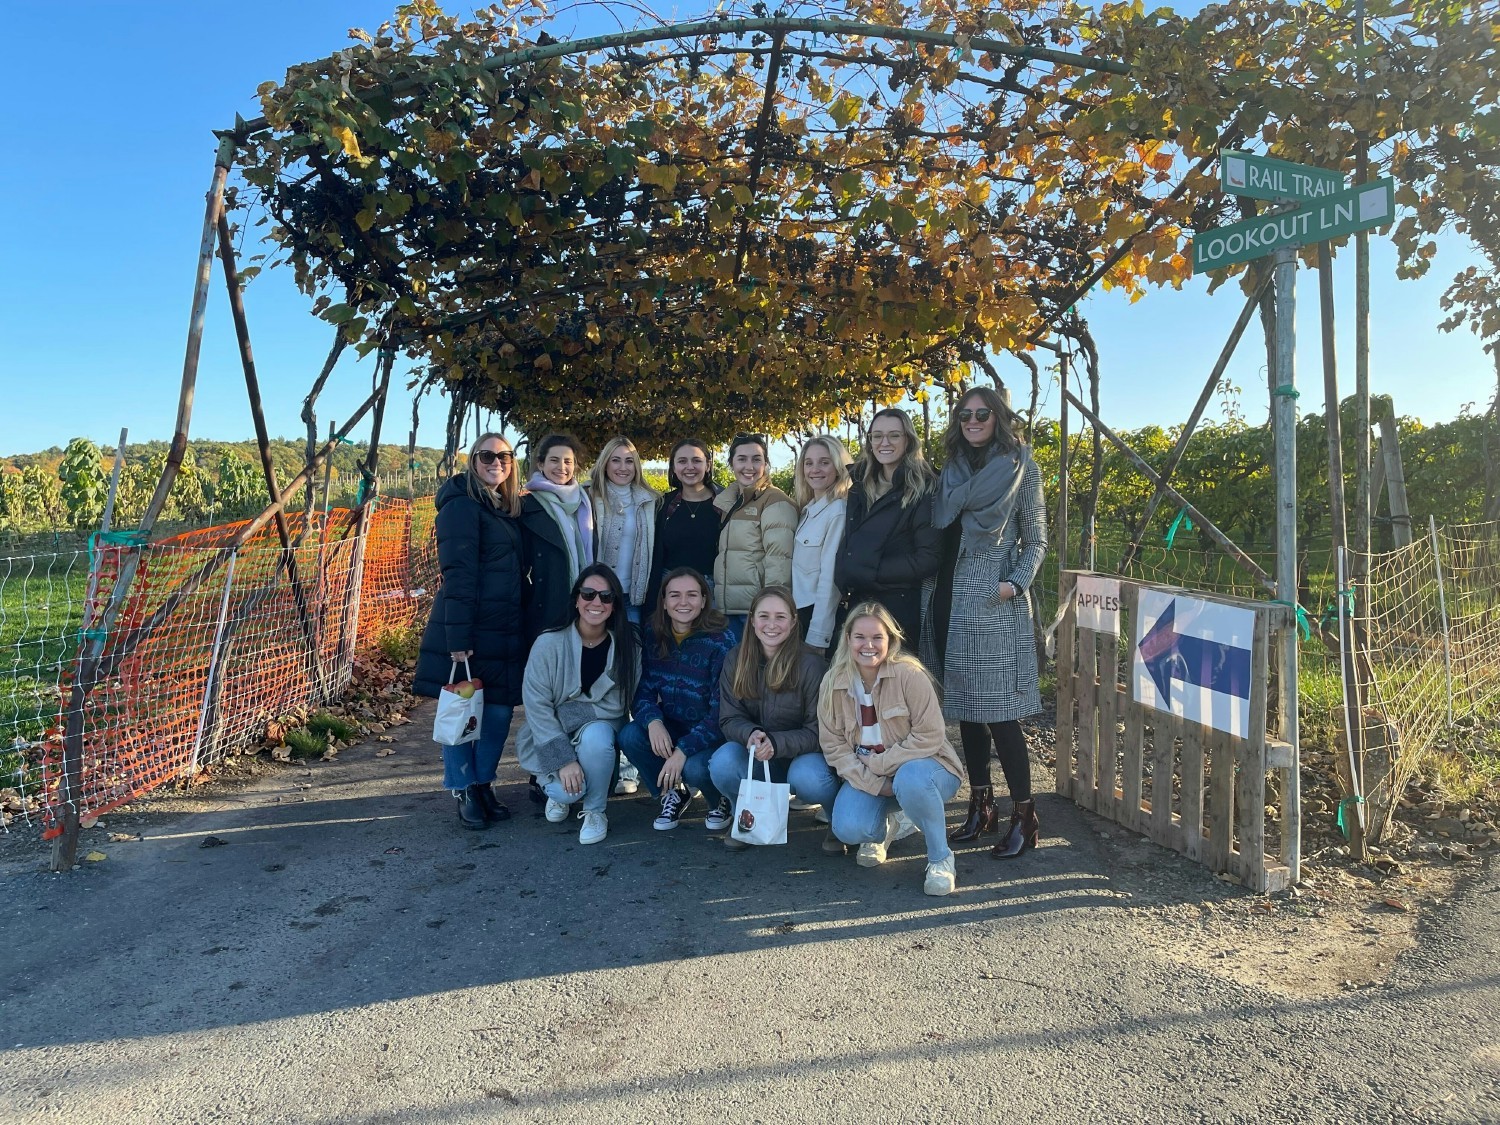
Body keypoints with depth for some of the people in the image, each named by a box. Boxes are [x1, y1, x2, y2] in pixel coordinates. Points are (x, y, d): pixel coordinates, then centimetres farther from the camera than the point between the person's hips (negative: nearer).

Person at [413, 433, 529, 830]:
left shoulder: (509, 508, 15)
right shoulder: (462, 506, -9)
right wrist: (458, 637, -20)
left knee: (500, 709, 10)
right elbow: (457, 574, -15)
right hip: (468, 630, -7)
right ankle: (464, 793, 18)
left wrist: (527, 626, 11)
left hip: (505, 631, 7)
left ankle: (483, 784, 25)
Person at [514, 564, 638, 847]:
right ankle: (556, 787, 13)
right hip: (552, 739, -1)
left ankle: (595, 811, -7)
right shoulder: (549, 644, -14)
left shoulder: (627, 648, -8)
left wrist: (572, 713, -18)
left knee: (595, 735, -34)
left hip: (600, 731, 1)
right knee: (568, 790, -28)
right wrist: (563, 760, -22)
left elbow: (622, 704, -6)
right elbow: (536, 706, -16)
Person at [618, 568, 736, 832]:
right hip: (669, 727, 4)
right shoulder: (654, 637, -5)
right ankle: (671, 795, 4)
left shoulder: (720, 643, -18)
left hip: (712, 733, -4)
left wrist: (683, 750, -29)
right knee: (629, 736, -24)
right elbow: (643, 691, -5)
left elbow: (721, 711, -20)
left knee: (694, 768, -33)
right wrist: (653, 721, -27)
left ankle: (720, 802, 6)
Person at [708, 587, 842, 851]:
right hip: (755, 757, 3)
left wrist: (775, 742, -31)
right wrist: (751, 734, -28)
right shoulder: (737, 660, -6)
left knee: (807, 779, -36)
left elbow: (818, 731, -15)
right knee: (722, 762, -28)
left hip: (803, 754, -3)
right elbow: (729, 718, -5)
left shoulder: (810, 665, -17)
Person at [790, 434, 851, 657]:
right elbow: (798, 567, 10)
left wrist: (817, 638, -18)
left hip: (821, 615, -7)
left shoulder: (838, 511, -15)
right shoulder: (807, 509, 10)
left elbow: (829, 578, -18)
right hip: (798, 612, 8)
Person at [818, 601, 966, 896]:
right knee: (848, 829, -23)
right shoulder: (833, 683, -7)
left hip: (920, 766, -3)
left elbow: (929, 738, -20)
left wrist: (878, 764, -19)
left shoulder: (910, 675, -19)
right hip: (866, 777, 4)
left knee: (910, 779, -39)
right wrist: (872, 783, -18)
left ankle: (941, 858, -12)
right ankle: (886, 826, 15)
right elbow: (833, 745, -6)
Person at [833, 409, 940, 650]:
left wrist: (869, 574, -15)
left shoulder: (923, 491, -7)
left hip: (897, 607, -5)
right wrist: (842, 584, 1)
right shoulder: (859, 487, 12)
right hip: (852, 605, 6)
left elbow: (927, 559, -13)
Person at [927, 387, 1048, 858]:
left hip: (997, 606, -5)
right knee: (965, 709, 9)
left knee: (1001, 713, -6)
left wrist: (1016, 583, -14)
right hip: (953, 603, 5)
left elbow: (1036, 539, 1)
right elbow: (937, 537, 13)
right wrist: (934, 599, 4)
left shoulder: (1019, 467, 1)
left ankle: (1024, 816, 6)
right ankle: (980, 806, 20)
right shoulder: (950, 471, 13)